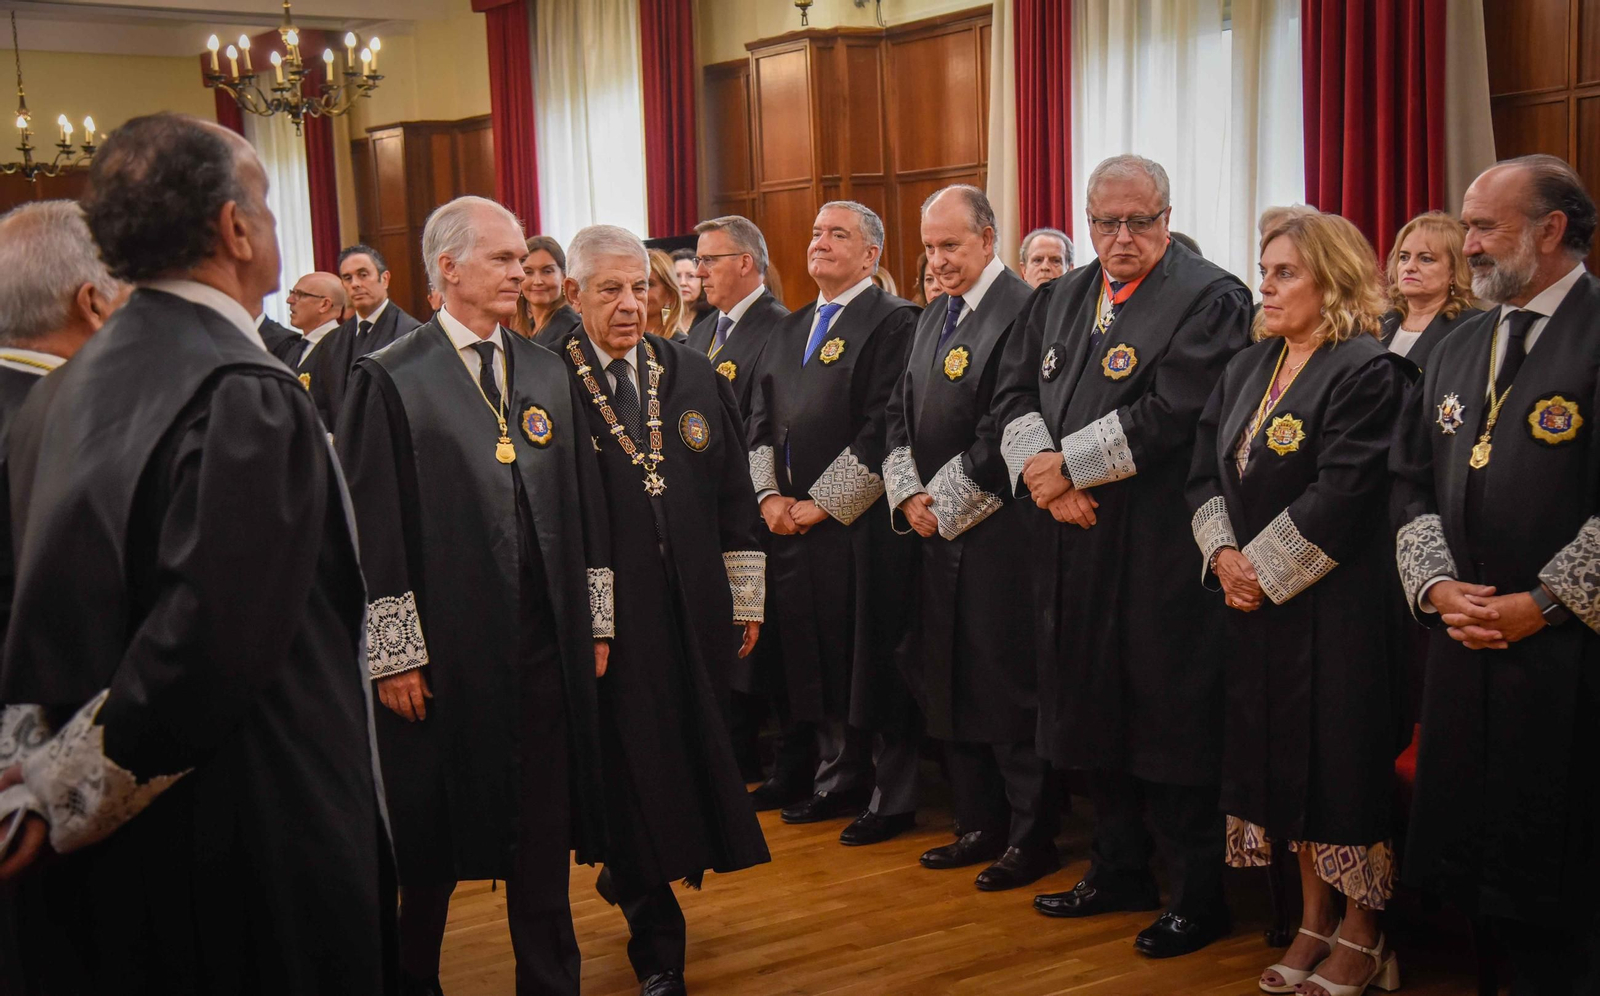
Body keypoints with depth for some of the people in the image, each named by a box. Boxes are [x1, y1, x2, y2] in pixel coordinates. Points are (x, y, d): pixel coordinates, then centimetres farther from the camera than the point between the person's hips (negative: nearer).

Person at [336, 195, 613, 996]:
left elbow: (583, 506, 12)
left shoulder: (549, 373, 10)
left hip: (545, 644, 4)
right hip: (441, 652, -4)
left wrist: (597, 621, 9)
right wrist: (392, 652, -10)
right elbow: (372, 526, -7)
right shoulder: (389, 379, -5)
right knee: (433, 842, 10)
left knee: (544, 836, 11)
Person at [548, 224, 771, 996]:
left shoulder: (693, 374, 8)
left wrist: (745, 598, 9)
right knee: (630, 766, 3)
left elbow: (733, 493, 10)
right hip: (602, 614, -4)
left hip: (691, 609, 4)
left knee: (687, 754, 13)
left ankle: (632, 883, 41)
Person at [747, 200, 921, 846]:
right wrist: (770, 495, 2)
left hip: (861, 524, -7)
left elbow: (882, 430, -14)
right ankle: (840, 779, 27)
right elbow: (762, 420, 17)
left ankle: (892, 799, 11)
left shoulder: (893, 322, -7)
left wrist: (823, 502, -14)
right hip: (792, 521, 7)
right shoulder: (789, 330, 18)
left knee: (874, 662, -1)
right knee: (816, 657, 13)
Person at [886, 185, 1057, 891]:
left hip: (998, 533, -9)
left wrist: (946, 505, -13)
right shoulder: (933, 316, 16)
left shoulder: (1021, 311, -13)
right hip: (936, 529, 9)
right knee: (949, 681, 13)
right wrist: (908, 495, 1)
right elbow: (901, 412, 16)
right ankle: (981, 825, 25)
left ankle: (1032, 838, 11)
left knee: (1009, 685, -2)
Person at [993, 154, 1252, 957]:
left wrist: (1067, 465, -14)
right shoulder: (1058, 300, 14)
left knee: (1170, 719, 0)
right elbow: (1014, 395, 8)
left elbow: (1169, 414, -19)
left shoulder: (1209, 300, -8)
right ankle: (1118, 869, 32)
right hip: (1076, 545, 7)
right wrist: (1040, 472, -10)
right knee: (1092, 708, 16)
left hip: (1162, 552, -7)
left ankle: (1198, 896, 15)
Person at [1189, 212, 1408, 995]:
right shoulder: (1249, 367, 11)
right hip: (1256, 604, 7)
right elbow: (1206, 470, 9)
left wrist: (1264, 569, -16)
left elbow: (1341, 497, -20)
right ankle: (1314, 923, 26)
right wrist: (1223, 554, -6)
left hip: (1337, 606, -7)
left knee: (1343, 761, 1)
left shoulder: (1368, 371, -12)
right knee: (1282, 758, 12)